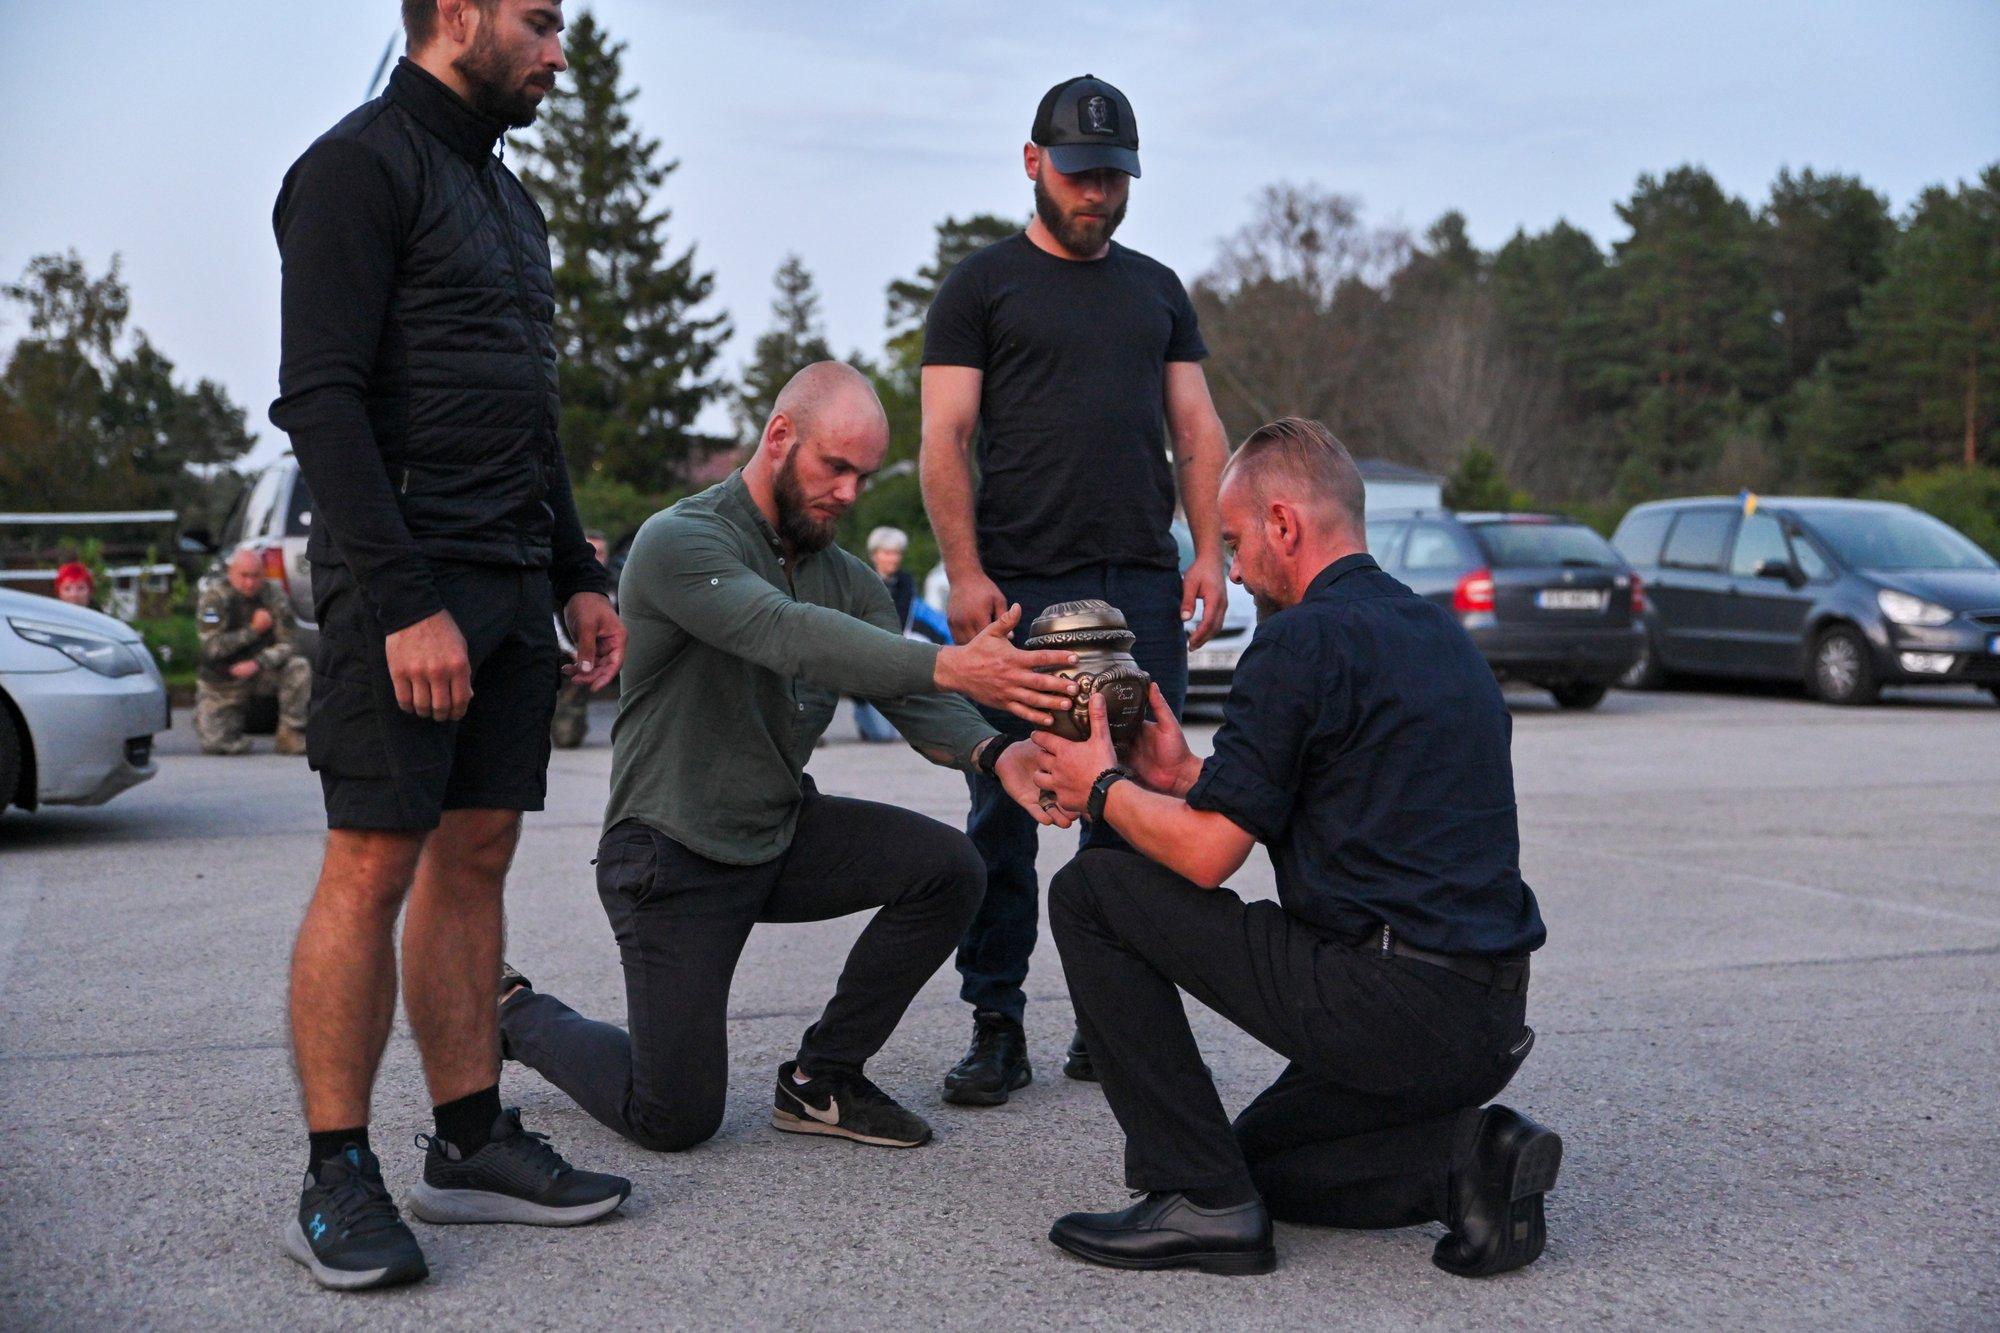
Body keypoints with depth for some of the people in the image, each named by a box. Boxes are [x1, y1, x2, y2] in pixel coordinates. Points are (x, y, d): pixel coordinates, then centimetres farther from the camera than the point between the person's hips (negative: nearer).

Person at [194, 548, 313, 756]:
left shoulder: (274, 595, -8)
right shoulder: (213, 596, -14)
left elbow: (288, 644, -13)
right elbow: (212, 647, -21)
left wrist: (257, 664, -29)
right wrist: (253, 630, -22)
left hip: (261, 674, 2)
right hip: (223, 682, -2)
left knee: (299, 668, -28)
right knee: (213, 745, -14)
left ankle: (291, 735, -16)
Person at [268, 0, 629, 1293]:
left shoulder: (505, 195, 22)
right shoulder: (360, 166, -6)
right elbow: (321, 400, -15)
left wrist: (579, 578, 18)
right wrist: (405, 603, -22)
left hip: (512, 582, 9)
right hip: (406, 579, -8)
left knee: (477, 854, 8)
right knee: (374, 863, -7)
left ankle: (471, 1143, 15)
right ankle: (336, 1180, 1)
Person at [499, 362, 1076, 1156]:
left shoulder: (848, 580, 6)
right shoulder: (680, 542, -17)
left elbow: (913, 701, -8)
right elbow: (790, 636, -36)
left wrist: (992, 754, -31)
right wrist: (950, 666, -49)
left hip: (784, 834, 7)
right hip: (675, 853, -7)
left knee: (948, 869, -16)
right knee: (675, 1119, -6)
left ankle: (820, 1080, 2)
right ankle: (518, 1015, 24)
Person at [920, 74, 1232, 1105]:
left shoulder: (1157, 288, 20)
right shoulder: (982, 286, 7)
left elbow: (1196, 429, 17)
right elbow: (943, 440, 0)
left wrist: (1209, 551, 3)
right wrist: (965, 573, -11)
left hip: (1142, 587, 4)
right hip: (1018, 587, -3)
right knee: (1005, 812, -2)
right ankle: (996, 1026, 6)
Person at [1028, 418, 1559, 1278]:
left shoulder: (1302, 639, -12)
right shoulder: (1437, 632, 16)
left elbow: (1207, 854, -13)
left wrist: (1103, 787, 6)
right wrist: (1185, 776, 23)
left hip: (1389, 1008, -9)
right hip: (1489, 1027, 10)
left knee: (1092, 891, 0)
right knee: (1262, 1156, 30)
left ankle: (1202, 1201, 0)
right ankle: (1460, 1160, 6)